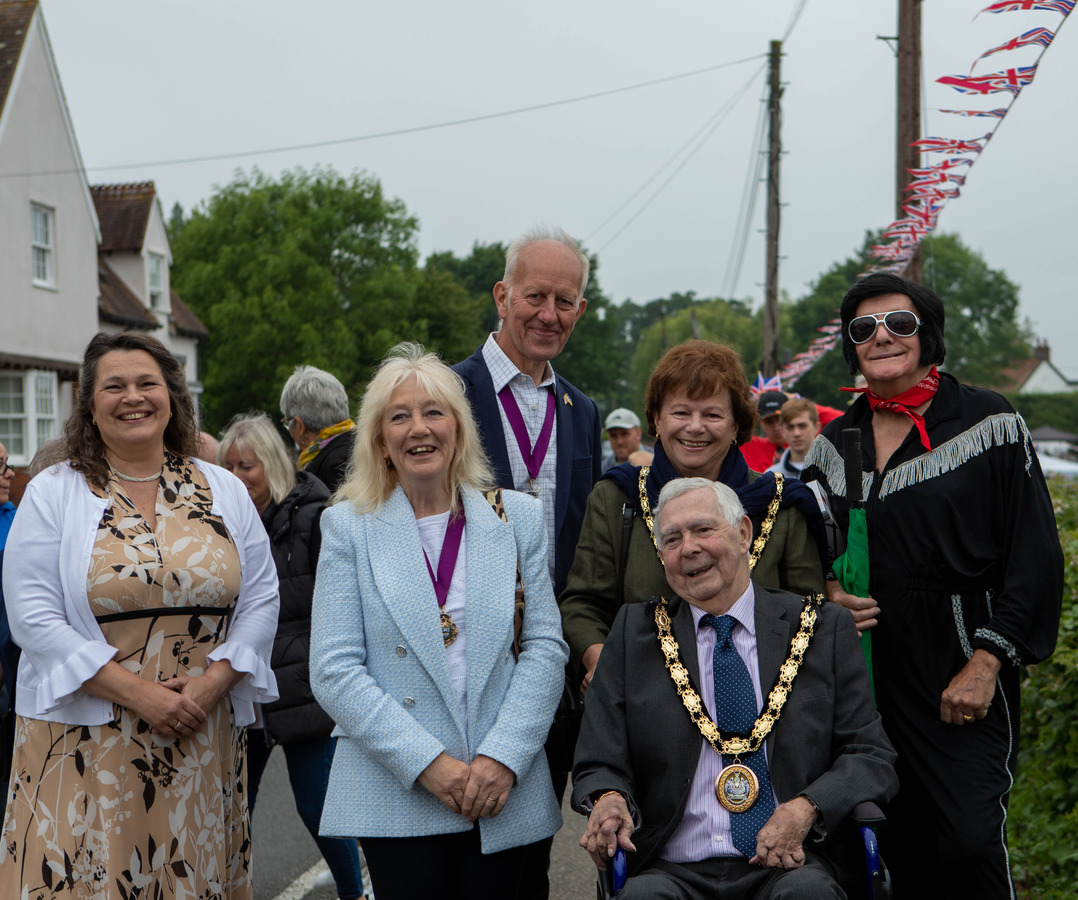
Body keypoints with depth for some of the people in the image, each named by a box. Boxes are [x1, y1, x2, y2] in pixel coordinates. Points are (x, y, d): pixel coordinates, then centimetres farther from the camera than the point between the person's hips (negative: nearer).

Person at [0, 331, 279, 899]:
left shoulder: (224, 490, 9)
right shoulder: (53, 493, 1)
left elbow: (261, 598, 7)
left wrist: (212, 681, -10)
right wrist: (138, 693, -15)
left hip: (203, 739, 2)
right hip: (85, 740, -2)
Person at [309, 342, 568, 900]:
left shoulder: (519, 518, 6)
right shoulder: (348, 527, 1)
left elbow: (546, 647, 3)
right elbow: (334, 671, -5)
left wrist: (504, 756, -10)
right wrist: (426, 762, -14)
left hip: (504, 794, 2)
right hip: (395, 794, -1)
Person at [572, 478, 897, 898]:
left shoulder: (823, 628, 9)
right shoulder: (633, 631, 10)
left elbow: (871, 757, 5)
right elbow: (599, 765, 7)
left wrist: (805, 809, -15)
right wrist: (609, 799, -17)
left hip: (789, 865, 0)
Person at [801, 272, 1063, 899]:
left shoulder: (992, 425, -2)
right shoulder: (833, 444, 11)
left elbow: (1035, 559, -4)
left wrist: (987, 663, -11)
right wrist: (828, 593, -1)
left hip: (964, 677, -4)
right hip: (867, 675, 4)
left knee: (970, 841, -13)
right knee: (903, 847, 8)